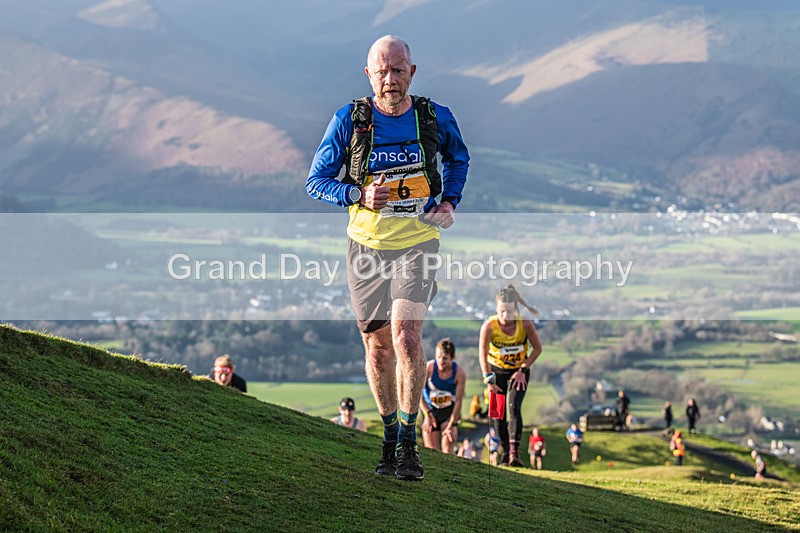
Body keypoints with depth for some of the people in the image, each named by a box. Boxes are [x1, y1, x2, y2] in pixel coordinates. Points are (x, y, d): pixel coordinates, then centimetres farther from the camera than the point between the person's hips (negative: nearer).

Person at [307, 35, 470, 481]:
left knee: (406, 333, -19)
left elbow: (459, 157, 20)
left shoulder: (436, 118, -2)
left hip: (418, 242, -1)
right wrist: (360, 196, -19)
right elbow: (316, 181, -2)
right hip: (368, 244, 1)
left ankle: (409, 441, -10)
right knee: (378, 346, 8)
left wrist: (450, 201, 4)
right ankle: (390, 436, 26)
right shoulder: (349, 120, -6)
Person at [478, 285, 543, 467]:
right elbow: (482, 354, -26)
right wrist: (488, 380, -36)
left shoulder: (525, 324, -23)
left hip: (519, 370, -1)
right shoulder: (489, 326, -25)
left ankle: (515, 452, -24)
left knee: (514, 407, -18)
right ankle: (506, 452, 12)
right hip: (497, 370, 1)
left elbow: (537, 348, -10)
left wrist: (523, 370, -16)